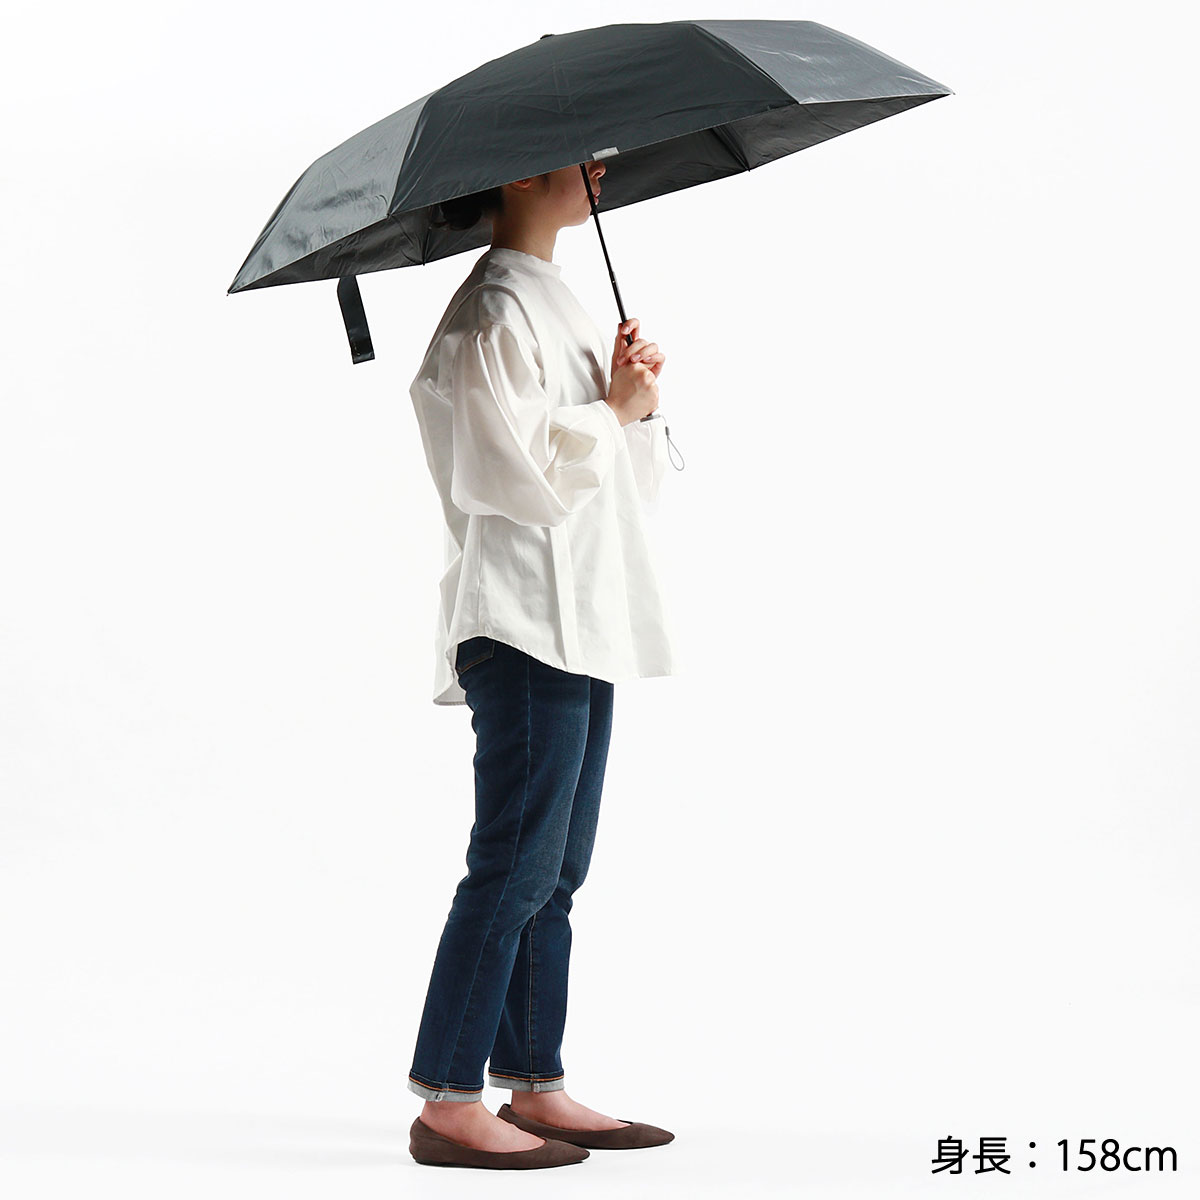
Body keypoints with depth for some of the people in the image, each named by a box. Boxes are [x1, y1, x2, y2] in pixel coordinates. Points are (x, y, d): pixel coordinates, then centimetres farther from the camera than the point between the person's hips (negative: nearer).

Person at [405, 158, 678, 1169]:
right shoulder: (495, 311, -9)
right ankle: (447, 1102, -4)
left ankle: (535, 1085, 17)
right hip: (528, 621, -10)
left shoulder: (556, 301, 20)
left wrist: (638, 403, 2)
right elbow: (515, 470, -19)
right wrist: (611, 410, -6)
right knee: (517, 865, -9)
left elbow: (633, 477, 20)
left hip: (583, 617, 10)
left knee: (555, 869, 11)